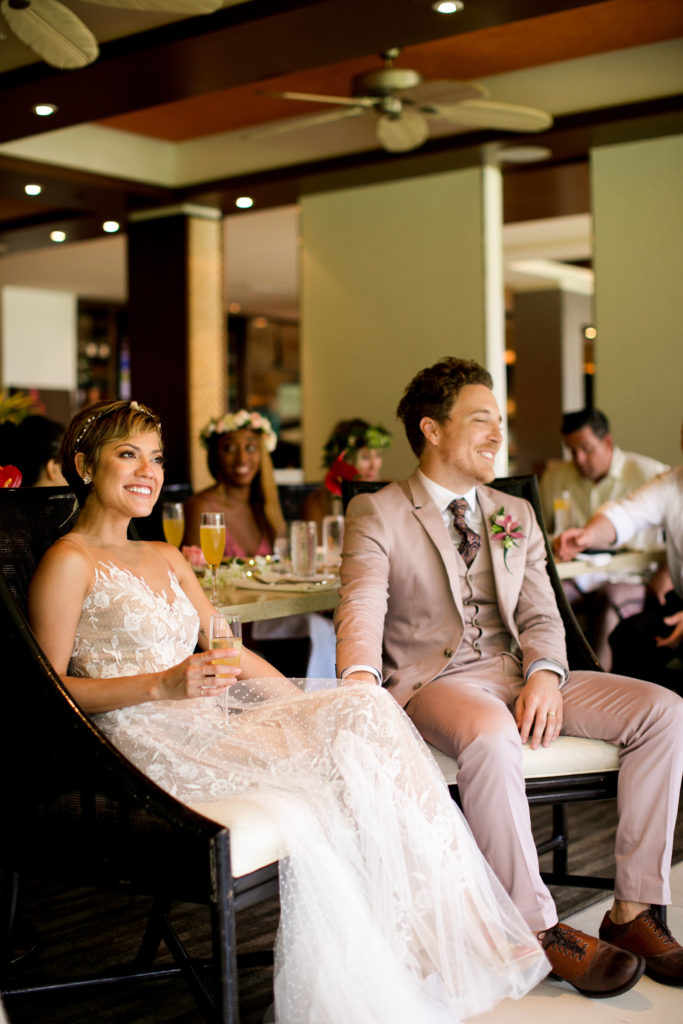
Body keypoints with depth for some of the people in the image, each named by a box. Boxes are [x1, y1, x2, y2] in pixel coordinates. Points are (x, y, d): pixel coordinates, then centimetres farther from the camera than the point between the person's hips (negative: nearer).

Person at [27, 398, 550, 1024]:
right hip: (145, 740, -6)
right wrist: (162, 685, -18)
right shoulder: (69, 562, 1)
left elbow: (228, 648, 19)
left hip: (209, 727, 7)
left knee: (362, 710, -20)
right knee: (298, 806, -32)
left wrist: (311, 705, 5)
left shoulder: (165, 558, 24)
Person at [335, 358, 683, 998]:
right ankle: (539, 928, -23)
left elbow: (540, 614, 10)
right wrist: (361, 678, -34)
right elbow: (363, 606, -12)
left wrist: (545, 674, -13)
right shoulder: (375, 514, 3)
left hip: (519, 673, 5)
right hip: (434, 678, -5)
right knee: (492, 735, -40)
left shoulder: (516, 516, 20)